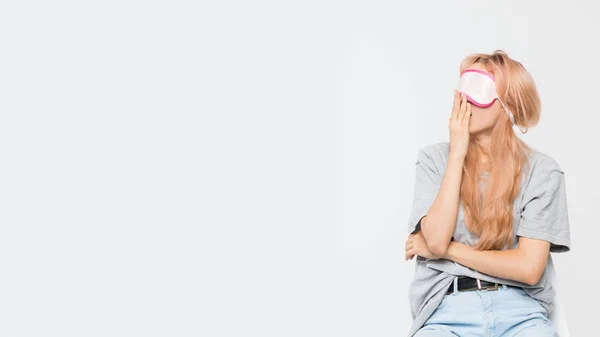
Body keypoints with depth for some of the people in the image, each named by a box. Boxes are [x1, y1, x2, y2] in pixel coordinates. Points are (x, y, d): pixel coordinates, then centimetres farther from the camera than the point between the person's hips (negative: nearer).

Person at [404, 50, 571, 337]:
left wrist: (445, 249, -5)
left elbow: (529, 268, -6)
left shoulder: (541, 170, 1)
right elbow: (436, 239, -10)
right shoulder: (434, 159, 5)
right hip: (448, 311, 0)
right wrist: (458, 152, -8)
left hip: (519, 310, 0)